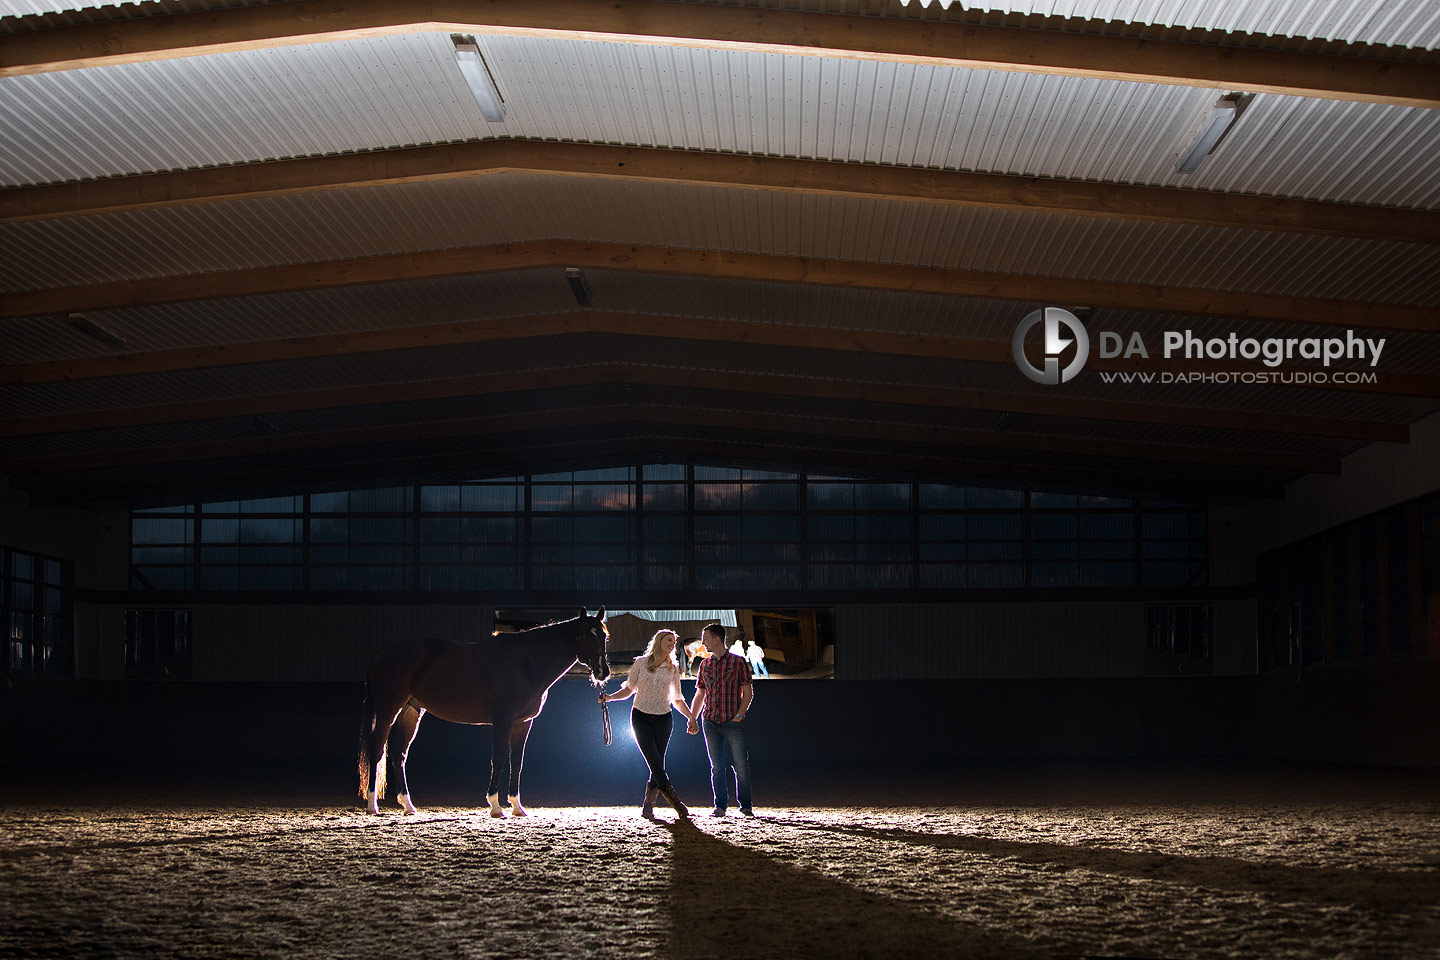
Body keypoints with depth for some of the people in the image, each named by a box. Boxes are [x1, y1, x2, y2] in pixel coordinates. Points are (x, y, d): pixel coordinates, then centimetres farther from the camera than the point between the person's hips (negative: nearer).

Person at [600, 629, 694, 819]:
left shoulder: (672, 669, 6)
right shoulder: (641, 663, 1)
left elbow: (677, 699, 10)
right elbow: (629, 689, 6)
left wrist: (691, 717, -2)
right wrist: (609, 697, -10)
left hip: (662, 719, 2)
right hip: (641, 717, -2)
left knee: (658, 764, -4)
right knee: (655, 762, -13)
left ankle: (648, 807, 4)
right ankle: (677, 804, -10)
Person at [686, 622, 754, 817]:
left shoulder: (738, 662, 0)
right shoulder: (705, 665, 14)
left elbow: (748, 692, 0)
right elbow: (700, 695, 18)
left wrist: (739, 714, -9)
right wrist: (692, 719, 8)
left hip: (733, 722, -4)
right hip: (710, 721, 4)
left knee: (741, 765, -3)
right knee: (717, 766, 3)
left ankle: (745, 806, 7)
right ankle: (720, 806, 8)